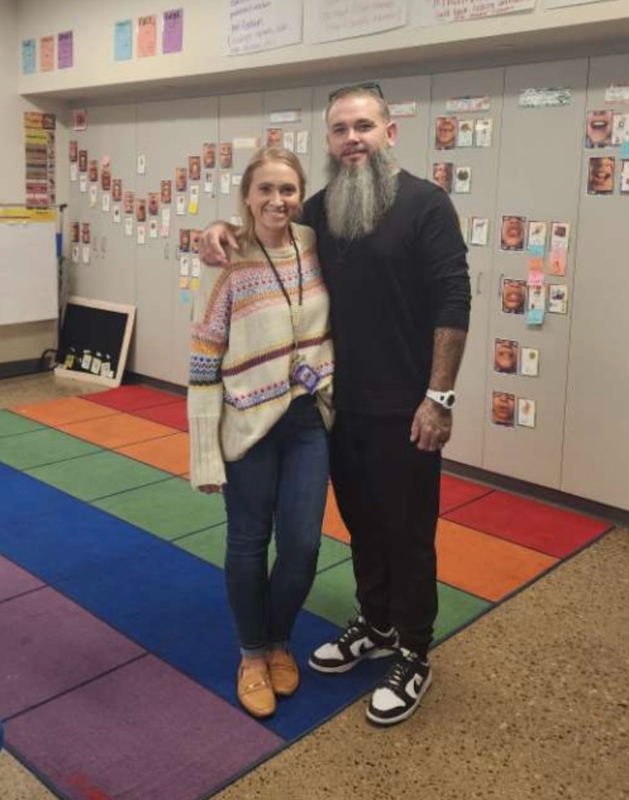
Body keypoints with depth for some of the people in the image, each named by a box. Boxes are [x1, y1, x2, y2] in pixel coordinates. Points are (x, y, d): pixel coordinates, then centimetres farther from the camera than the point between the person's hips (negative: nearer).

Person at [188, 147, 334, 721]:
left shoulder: (315, 246, 0)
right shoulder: (227, 269, -13)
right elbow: (204, 366, -10)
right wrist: (205, 453, -12)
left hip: (310, 419, 4)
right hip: (249, 424, -3)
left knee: (303, 543, 4)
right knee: (249, 543, 8)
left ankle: (280, 642, 32)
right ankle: (252, 653, 31)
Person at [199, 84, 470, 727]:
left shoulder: (424, 203, -9)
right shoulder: (321, 209, 7)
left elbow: (453, 303, -13)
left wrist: (439, 396, -18)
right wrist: (224, 230, -1)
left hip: (404, 409, -5)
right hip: (342, 405, 6)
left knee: (407, 533, 6)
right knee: (361, 523, 18)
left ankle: (413, 657, 24)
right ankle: (375, 625, 39)